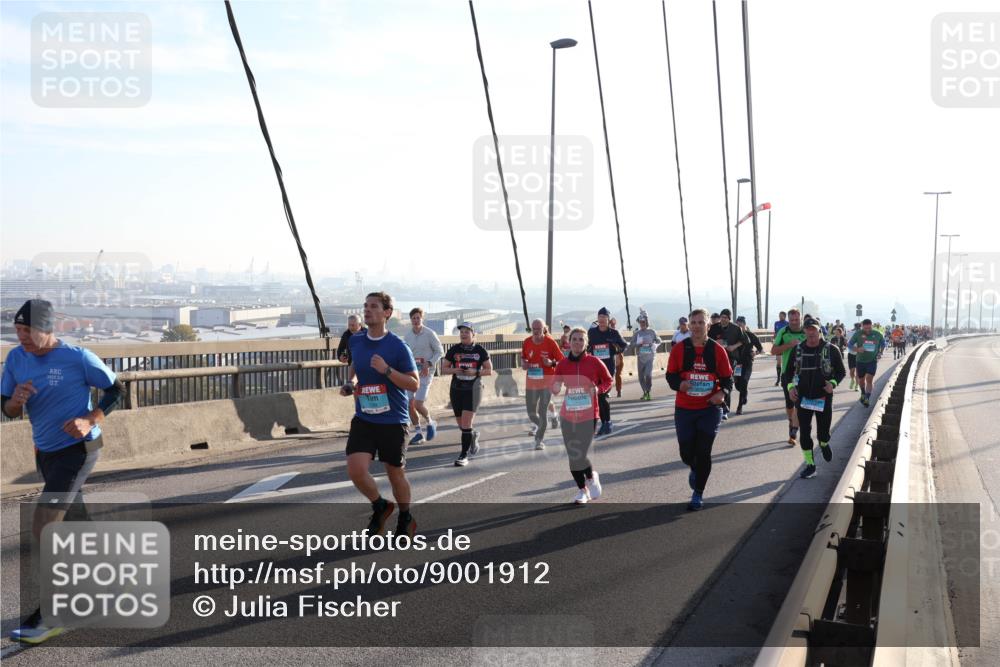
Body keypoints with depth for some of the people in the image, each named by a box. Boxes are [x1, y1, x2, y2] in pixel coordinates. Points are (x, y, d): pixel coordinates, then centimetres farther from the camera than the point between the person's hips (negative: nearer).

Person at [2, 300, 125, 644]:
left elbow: (116, 389, -5)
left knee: (42, 525, -15)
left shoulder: (78, 357, -17)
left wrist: (91, 420, -19)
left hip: (78, 449, -7)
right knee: (76, 520, 19)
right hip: (45, 452, 7)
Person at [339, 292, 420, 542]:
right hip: (363, 419, 3)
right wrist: (349, 382, 6)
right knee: (356, 471, -12)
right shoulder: (355, 341, 3)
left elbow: (414, 384, -11)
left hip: (393, 421, -3)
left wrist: (387, 370, -23)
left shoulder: (397, 346, -11)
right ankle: (380, 507, 18)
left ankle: (405, 519, 36)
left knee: (395, 474, 10)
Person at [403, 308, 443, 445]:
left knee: (418, 404, -13)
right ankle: (418, 432, 15)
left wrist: (429, 364, -15)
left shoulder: (429, 334, -7)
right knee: (409, 403, 1)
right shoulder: (407, 335, 7)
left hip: (425, 372, -5)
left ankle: (430, 423, 16)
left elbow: (440, 351, -4)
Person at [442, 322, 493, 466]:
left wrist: (475, 372, -14)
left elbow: (489, 370, 3)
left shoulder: (480, 350, -2)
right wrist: (454, 370, -13)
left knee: (466, 423, -12)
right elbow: (443, 369, 7)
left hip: (473, 389, -3)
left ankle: (464, 455, -5)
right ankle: (473, 436, 45)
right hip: (456, 389, 3)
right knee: (461, 423, 13)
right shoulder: (454, 350, 3)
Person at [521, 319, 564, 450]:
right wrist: (523, 364, -6)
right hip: (531, 382, 4)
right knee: (531, 412, 8)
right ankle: (536, 424, 43)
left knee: (542, 412, -6)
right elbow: (523, 358, 16)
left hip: (547, 382, -3)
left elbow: (562, 361, -6)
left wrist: (551, 363, -25)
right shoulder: (526, 342, 0)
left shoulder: (550, 342, -10)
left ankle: (539, 440, 6)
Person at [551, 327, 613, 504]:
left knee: (579, 456, -12)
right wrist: (555, 388, -16)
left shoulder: (594, 362, -5)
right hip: (568, 416, 3)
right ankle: (582, 490, 28)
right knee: (573, 456, 8)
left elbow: (608, 381, 7)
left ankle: (592, 477, 21)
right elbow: (555, 386, 7)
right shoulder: (563, 364, 1)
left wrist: (598, 389, -13)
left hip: (589, 416, -3)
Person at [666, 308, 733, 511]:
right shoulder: (679, 349, -2)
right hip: (684, 409, 1)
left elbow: (727, 378, 3)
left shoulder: (717, 350, -2)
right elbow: (670, 376, 1)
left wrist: (723, 392, -18)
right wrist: (679, 384, -21)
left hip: (710, 409, -1)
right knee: (686, 452, 5)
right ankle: (694, 469, 43)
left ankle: (698, 494, 15)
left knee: (703, 453, -1)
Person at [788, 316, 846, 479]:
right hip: (803, 398, 2)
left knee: (823, 432, 4)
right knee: (804, 433, 2)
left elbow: (841, 371, 2)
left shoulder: (831, 349, -5)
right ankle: (810, 466, 13)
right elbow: (790, 371, 12)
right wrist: (790, 386, -5)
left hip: (824, 398, -2)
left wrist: (833, 383, -17)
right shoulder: (797, 350, 3)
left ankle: (824, 445, 42)